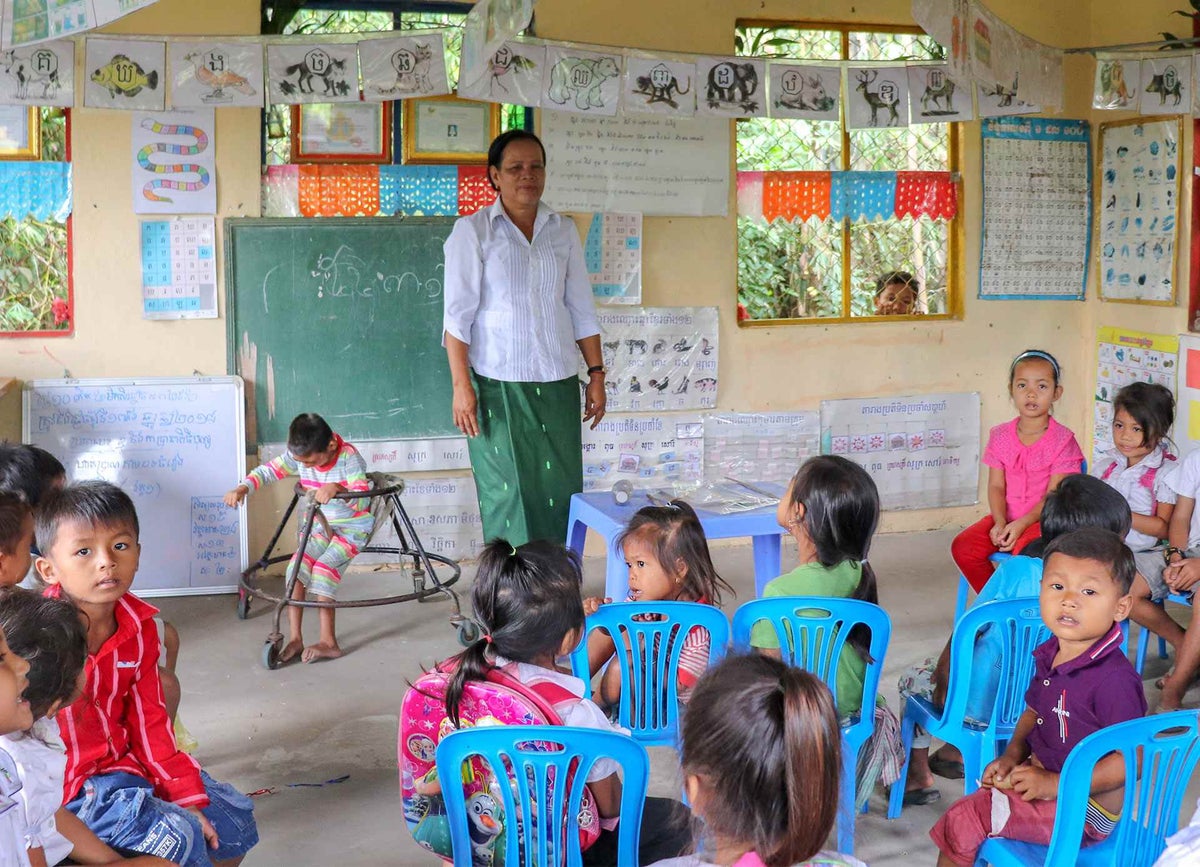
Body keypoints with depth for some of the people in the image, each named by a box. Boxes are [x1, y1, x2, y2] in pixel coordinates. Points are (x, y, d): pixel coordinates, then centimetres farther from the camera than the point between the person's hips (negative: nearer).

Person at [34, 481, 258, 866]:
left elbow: (148, 720, 6)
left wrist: (187, 795, 1)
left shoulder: (139, 626, -1)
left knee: (234, 816, 10)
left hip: (122, 760, 8)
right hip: (67, 786, -7)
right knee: (175, 835, -24)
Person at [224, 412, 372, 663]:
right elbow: (269, 470, -11)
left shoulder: (349, 457, -25)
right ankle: (295, 639, -8)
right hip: (321, 527, 6)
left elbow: (363, 499, -34)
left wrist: (337, 489, -53)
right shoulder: (298, 455, -10)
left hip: (353, 527, -5)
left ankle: (329, 642, -15)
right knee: (297, 566, -14)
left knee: (323, 568, -23)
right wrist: (242, 488, -29)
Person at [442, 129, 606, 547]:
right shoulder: (472, 231, 0)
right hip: (498, 384, -3)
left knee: (562, 491, 0)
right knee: (509, 493, -2)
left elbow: (581, 309, 15)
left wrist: (596, 374, 9)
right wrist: (461, 385, -13)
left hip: (557, 383, 4)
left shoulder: (564, 231, 12)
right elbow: (457, 314, -5)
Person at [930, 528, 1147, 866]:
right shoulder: (1049, 655, 1)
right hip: (1040, 775, 9)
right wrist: (1013, 754, 1)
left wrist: (1054, 785, -23)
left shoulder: (1115, 679, -27)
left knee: (961, 821, -9)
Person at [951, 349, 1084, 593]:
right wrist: (1000, 523, -16)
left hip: (1043, 518, -5)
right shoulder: (1000, 436, 6)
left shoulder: (1062, 440, -7)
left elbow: (1054, 495, -12)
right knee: (962, 547, -18)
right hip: (1006, 517, 5)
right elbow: (996, 486, 2)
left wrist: (1021, 524, -24)